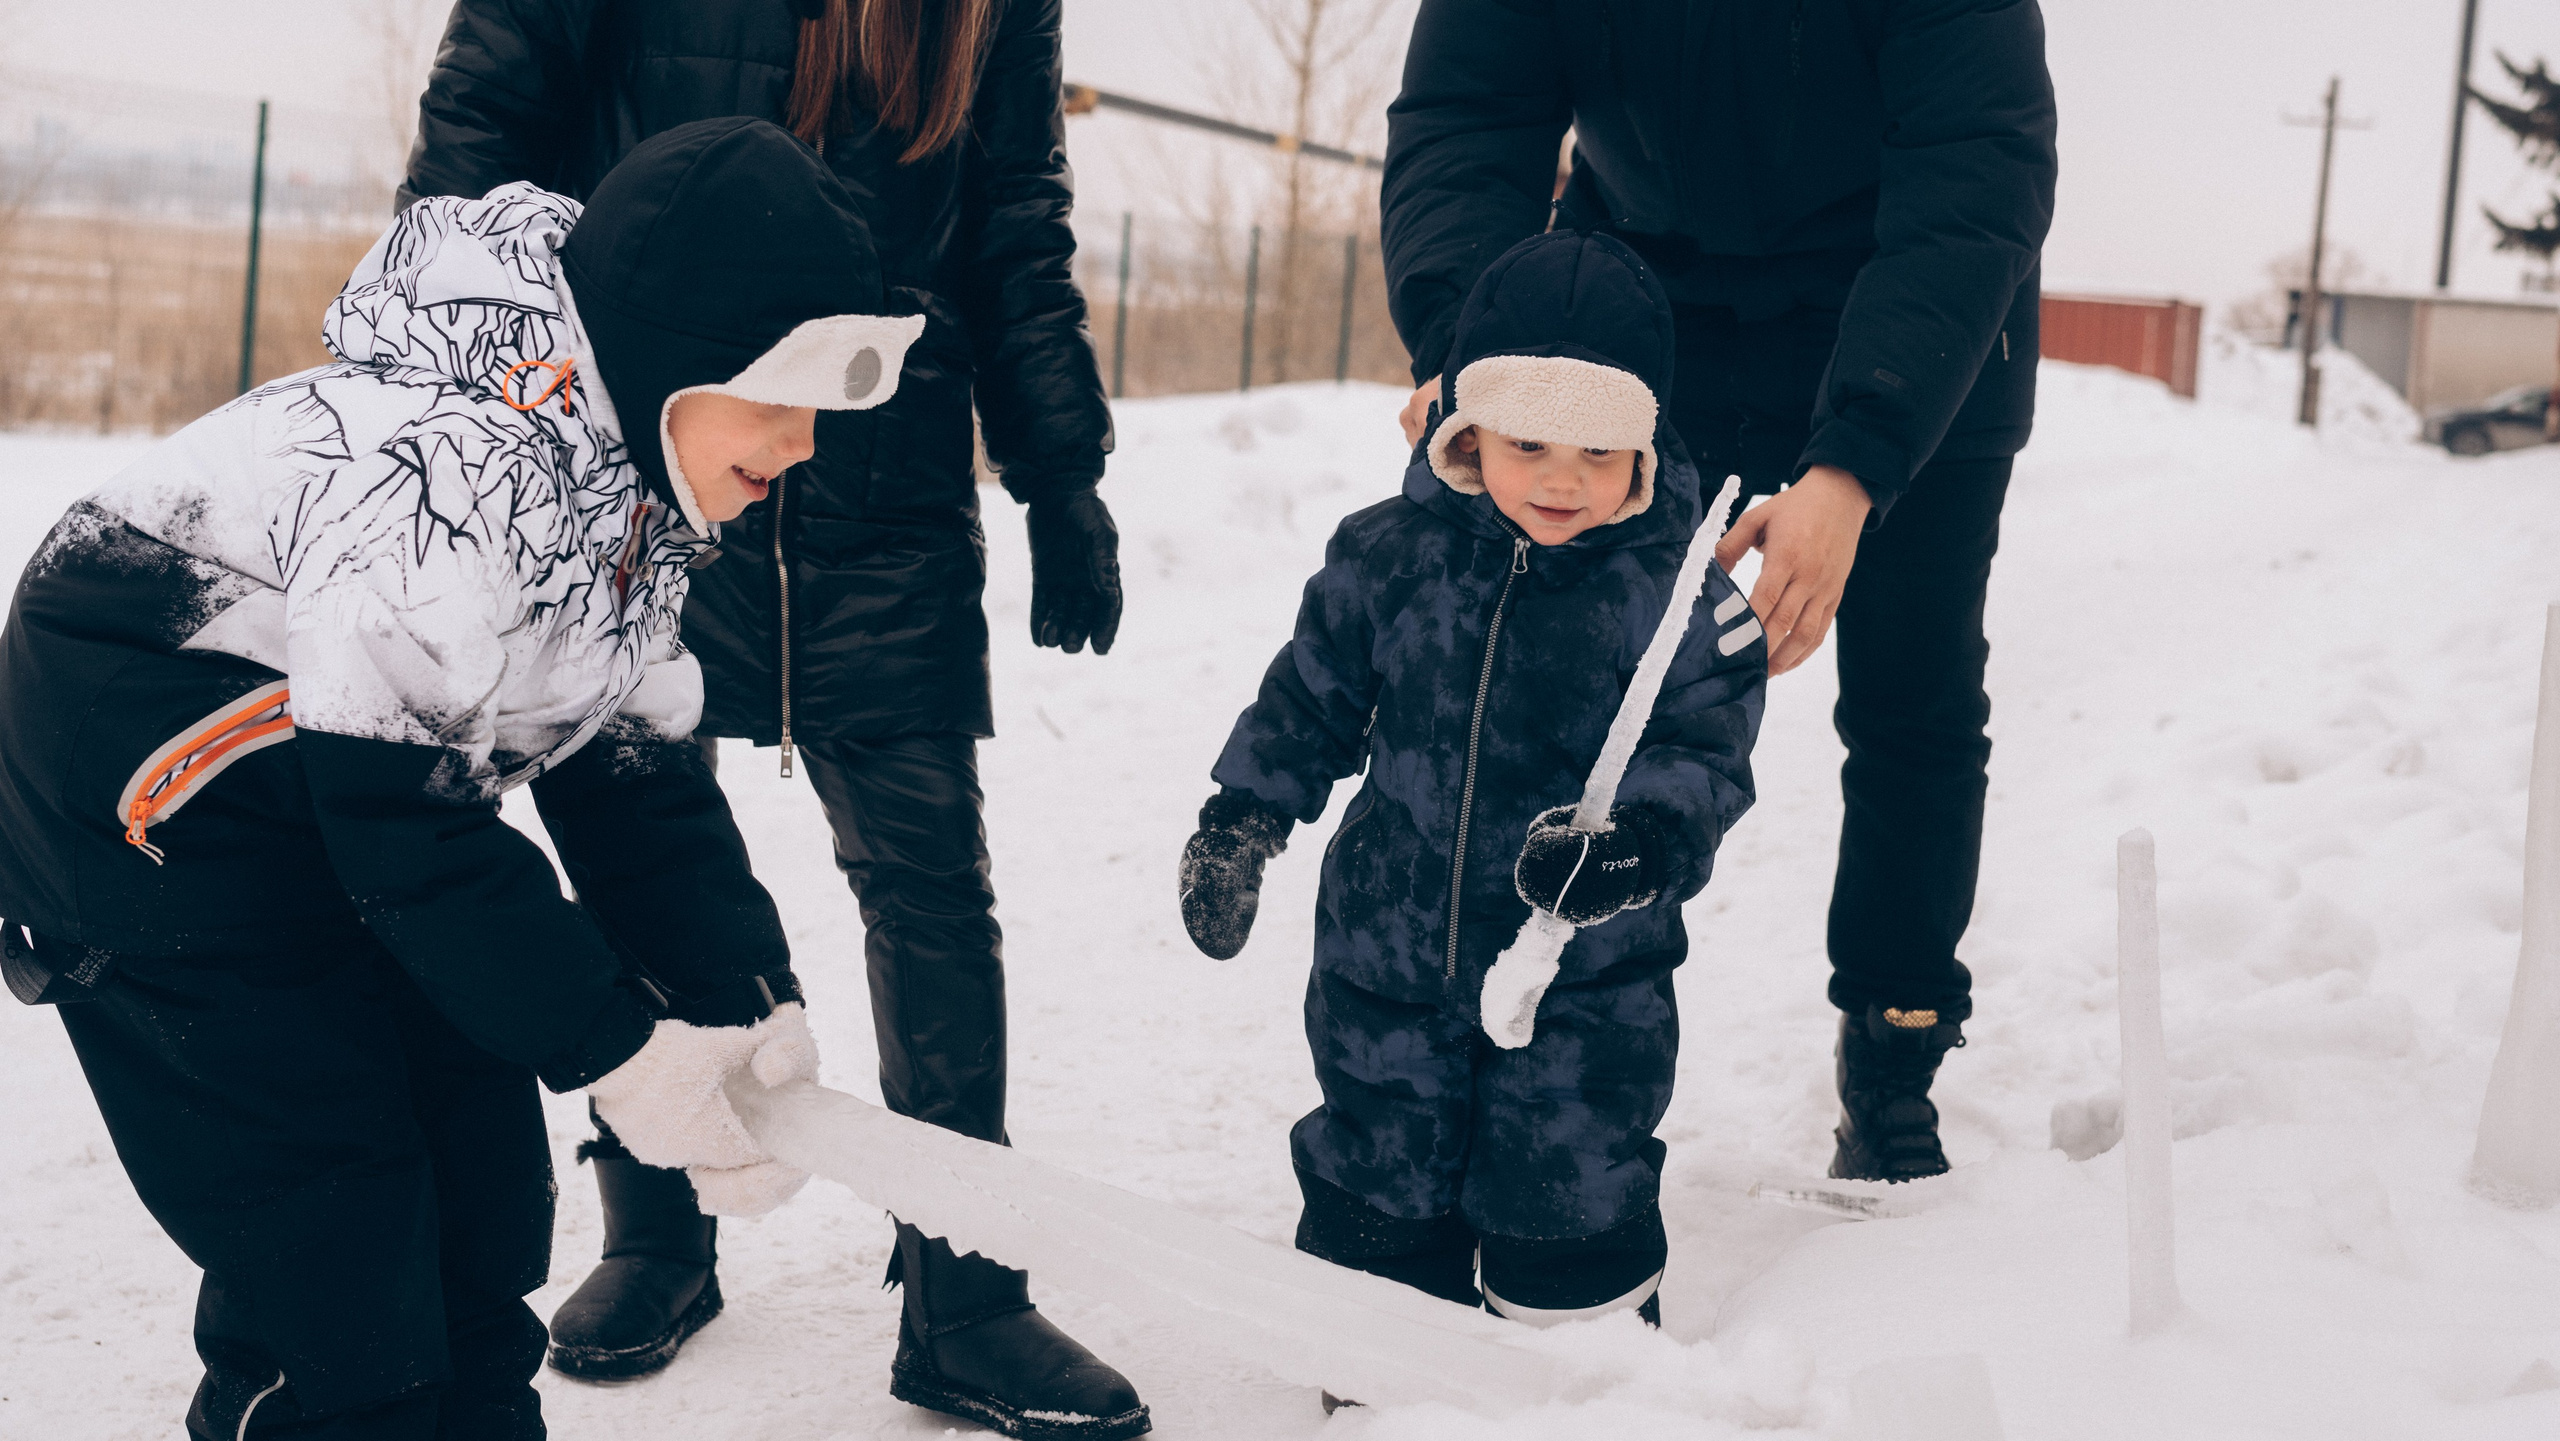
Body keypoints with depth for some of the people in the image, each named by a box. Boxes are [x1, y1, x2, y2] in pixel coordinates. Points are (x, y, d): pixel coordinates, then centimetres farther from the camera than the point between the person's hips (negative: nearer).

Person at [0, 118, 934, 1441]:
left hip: (329, 778, 9)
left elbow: (632, 774, 2)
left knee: (484, 1183, 10)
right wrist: (615, 1046, -23)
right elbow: (402, 813, -29)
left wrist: (746, 999, -8)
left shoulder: (636, 490, 0)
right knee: (333, 1234, -9)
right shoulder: (460, 460, -31)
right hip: (146, 787, -9)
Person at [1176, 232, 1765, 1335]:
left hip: (1587, 976, -2)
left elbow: (1706, 756, -10)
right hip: (1387, 953, 3)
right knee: (1376, 1196, 15)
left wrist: (1636, 842, -28)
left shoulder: (1675, 590, -11)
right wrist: (1239, 819, 5)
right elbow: (1310, 696, 8)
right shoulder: (1391, 554, -5)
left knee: (1568, 1204, 5)